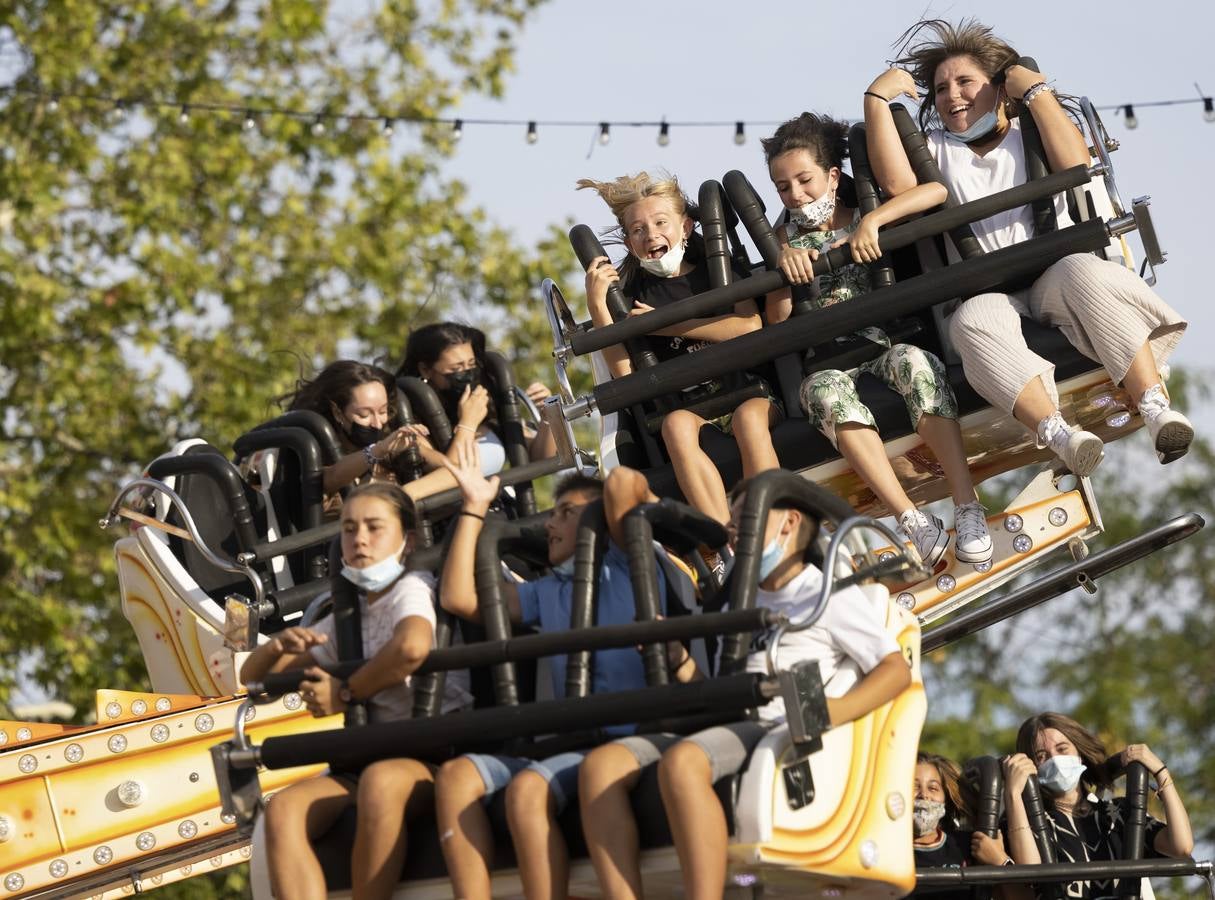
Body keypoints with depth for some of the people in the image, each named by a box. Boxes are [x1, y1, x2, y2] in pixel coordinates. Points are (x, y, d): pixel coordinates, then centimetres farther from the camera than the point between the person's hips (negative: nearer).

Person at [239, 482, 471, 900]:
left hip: (436, 754, -6)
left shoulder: (412, 587, -1)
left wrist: (344, 694, -11)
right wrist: (278, 646, -3)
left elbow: (412, 646, -27)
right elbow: (252, 676, 22)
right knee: (283, 809, -22)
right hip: (371, 756, 6)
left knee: (381, 780, -40)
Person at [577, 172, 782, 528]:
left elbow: (750, 326, -10)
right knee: (676, 423, -33)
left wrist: (665, 324, -8)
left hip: (750, 395, 0)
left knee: (749, 416, -34)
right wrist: (597, 305, -10)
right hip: (691, 408, 1)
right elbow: (625, 373, -3)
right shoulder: (632, 294, 10)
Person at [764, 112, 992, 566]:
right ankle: (912, 521, -44)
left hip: (883, 344, -1)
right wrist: (783, 265, -8)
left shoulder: (861, 221, 12)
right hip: (826, 361, 1)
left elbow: (936, 192, -4)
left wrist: (874, 219, -14)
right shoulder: (787, 238, 18)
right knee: (826, 391, -36)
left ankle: (967, 507, -41)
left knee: (913, 363, -37)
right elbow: (778, 320, 9)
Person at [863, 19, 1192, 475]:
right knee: (974, 322, -37)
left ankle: (1157, 409, -43)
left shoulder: (1030, 137, 17)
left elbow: (1076, 165, -6)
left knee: (1085, 271, -36)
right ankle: (1059, 435, -55)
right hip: (986, 294, 0)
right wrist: (876, 99, -4)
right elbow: (897, 182, -4)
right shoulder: (935, 150, 19)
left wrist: (1036, 90, -4)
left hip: (1052, 279, 0)